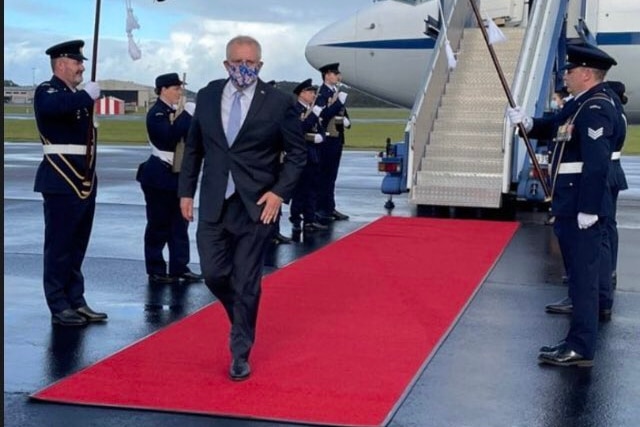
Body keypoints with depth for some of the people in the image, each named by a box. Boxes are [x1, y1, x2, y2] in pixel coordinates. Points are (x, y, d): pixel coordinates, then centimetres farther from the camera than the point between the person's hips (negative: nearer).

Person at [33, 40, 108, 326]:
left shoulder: (76, 95, 17)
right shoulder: (47, 91, -7)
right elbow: (53, 106, -33)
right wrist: (88, 95, -23)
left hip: (84, 181, 8)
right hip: (61, 182, -8)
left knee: (77, 246, 12)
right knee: (59, 246, -2)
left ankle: (76, 302, 19)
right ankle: (59, 307, 4)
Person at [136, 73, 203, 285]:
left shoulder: (176, 111, 13)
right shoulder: (156, 113, -11)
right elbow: (169, 137, -27)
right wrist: (186, 116, -24)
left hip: (177, 175, 8)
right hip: (159, 176, -8)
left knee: (180, 224, 9)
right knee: (159, 225, -1)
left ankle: (179, 268, 15)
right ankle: (156, 271, 7)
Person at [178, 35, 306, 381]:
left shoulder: (279, 102, -5)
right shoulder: (207, 96, 5)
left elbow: (297, 152, 0)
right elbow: (193, 148, 12)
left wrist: (279, 191, -10)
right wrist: (186, 191, 8)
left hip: (256, 206, -3)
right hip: (214, 205, 3)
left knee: (247, 283, 2)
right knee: (214, 274, 2)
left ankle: (240, 354, 17)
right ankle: (242, 319, 34)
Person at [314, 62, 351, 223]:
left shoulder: (337, 92, 14)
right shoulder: (322, 93, -11)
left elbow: (342, 113, 21)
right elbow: (324, 115, -23)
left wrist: (346, 121, 1)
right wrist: (339, 101, -22)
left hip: (337, 139, 8)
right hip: (327, 139, -8)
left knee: (331, 175, 12)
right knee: (324, 175, -3)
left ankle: (330, 208, 19)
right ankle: (320, 209, 2)